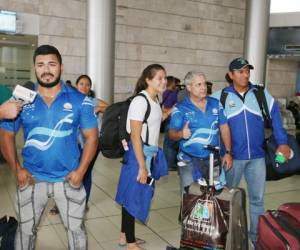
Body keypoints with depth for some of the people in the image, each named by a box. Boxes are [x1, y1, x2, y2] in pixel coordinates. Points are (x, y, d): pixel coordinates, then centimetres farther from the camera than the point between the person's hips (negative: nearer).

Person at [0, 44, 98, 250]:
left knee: (76, 228, 15)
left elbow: (91, 136, -3)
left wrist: (81, 171, -12)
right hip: (32, 179, 1)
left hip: (69, 179, -1)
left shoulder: (79, 100, -6)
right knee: (26, 229, 19)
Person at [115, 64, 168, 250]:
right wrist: (142, 166, -21)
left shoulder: (155, 100, 9)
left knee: (132, 196, 16)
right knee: (133, 196, 3)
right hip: (138, 155, -9)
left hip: (149, 154, 9)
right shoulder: (140, 101, -17)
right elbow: (135, 137, -21)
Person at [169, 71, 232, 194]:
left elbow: (224, 128, 8)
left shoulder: (215, 104, 5)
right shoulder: (180, 108, -4)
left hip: (213, 160, 3)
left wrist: (228, 152, 2)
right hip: (189, 162, -3)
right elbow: (172, 133, -7)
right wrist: (181, 134, -30)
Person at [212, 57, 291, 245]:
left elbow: (275, 117, 3)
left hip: (257, 156, 2)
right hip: (232, 157, -2)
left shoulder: (262, 94, 3)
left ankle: (257, 237, 28)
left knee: (257, 199, 11)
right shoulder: (220, 97, -4)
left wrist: (283, 142, -6)